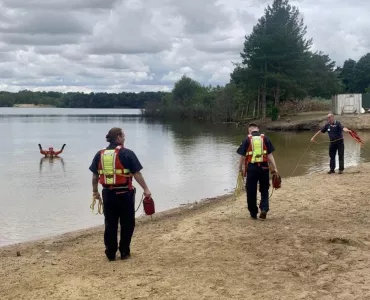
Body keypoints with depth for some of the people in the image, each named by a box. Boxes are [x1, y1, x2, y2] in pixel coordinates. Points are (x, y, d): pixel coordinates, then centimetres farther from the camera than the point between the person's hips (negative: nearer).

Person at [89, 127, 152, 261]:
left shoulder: (100, 154, 6)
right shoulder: (127, 153, -7)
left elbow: (95, 176, 9)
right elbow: (137, 173, -10)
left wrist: (95, 191, 20)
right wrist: (146, 189, -4)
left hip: (108, 194, 4)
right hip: (124, 193, -4)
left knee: (110, 224, 12)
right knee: (127, 224, 11)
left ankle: (111, 253, 17)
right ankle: (124, 252, 15)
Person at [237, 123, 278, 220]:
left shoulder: (247, 140, 2)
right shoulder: (265, 138, 5)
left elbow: (242, 156, 1)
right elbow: (270, 155, 0)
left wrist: (240, 168, 11)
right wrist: (274, 168, 1)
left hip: (251, 168, -1)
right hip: (264, 167, 1)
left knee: (251, 192, 10)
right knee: (264, 190, 14)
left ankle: (253, 213, 16)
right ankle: (264, 209, -4)